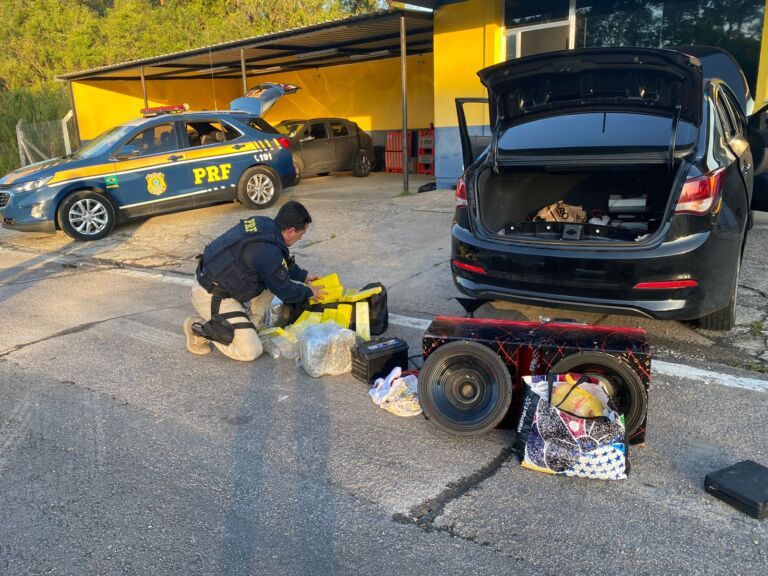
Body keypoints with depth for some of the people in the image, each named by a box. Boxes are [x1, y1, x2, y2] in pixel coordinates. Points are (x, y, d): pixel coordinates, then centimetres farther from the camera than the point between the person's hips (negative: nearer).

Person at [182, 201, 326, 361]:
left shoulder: (263, 223, -1)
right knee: (251, 352, -6)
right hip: (211, 298, -10)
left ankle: (252, 325, 16)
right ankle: (199, 328, 3)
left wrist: (303, 275, 25)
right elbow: (285, 291, -11)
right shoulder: (269, 251, -28)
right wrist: (309, 291, 6)